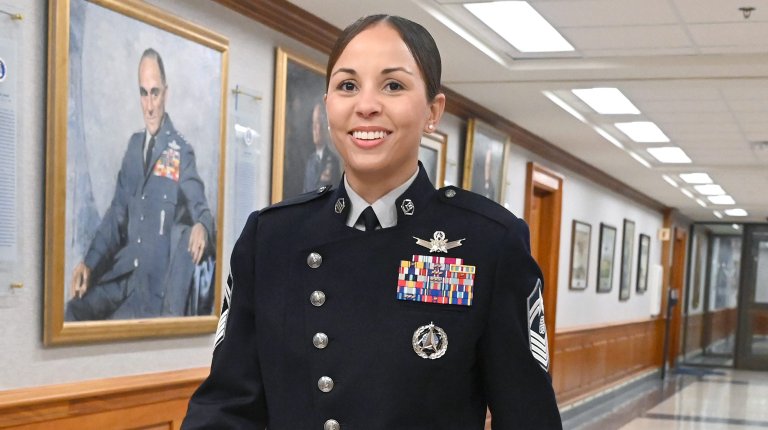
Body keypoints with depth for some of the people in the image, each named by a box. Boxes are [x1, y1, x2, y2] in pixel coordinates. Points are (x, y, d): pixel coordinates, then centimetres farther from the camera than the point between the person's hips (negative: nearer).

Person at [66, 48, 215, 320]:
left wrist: (201, 227, -34)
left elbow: (200, 208, -8)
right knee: (75, 311, -13)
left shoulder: (181, 151, -2)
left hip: (159, 278, -4)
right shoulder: (134, 145, 16)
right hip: (124, 271, 5)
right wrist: (89, 263, 3)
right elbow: (117, 212, 15)